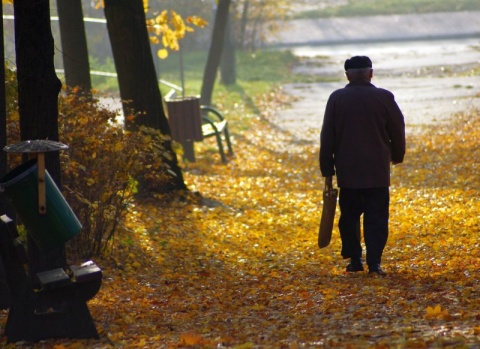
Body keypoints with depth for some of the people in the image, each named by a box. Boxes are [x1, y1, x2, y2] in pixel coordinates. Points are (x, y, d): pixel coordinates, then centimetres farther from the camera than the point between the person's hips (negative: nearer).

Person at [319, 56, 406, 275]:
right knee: (376, 218, 2)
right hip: (377, 172, -1)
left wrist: (327, 170, 9)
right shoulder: (384, 98, -3)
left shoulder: (336, 99, 0)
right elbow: (398, 131, 4)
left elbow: (327, 136, 2)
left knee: (349, 216, 13)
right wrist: (396, 156, 23)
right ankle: (374, 262, -5)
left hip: (347, 171, 1)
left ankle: (354, 260, 13)